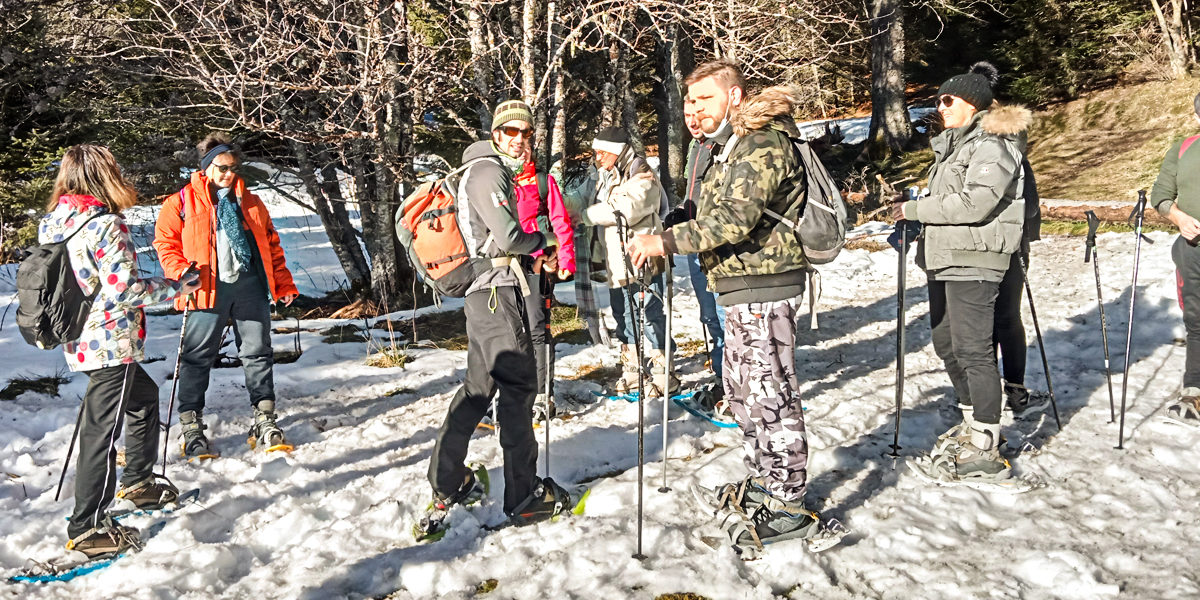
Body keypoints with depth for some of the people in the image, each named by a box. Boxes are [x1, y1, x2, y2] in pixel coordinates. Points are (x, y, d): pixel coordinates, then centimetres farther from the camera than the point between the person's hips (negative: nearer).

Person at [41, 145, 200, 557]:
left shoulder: (52, 223, 7)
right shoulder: (106, 225, -18)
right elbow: (124, 289, -20)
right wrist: (176, 289, -8)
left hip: (80, 341, 9)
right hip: (111, 343, -9)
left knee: (144, 395, 27)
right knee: (102, 431, -2)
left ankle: (137, 483, 38)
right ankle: (87, 530, 6)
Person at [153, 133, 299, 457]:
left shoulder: (251, 203, 18)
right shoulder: (182, 203, 7)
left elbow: (271, 245, 18)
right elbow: (165, 242, 2)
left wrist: (283, 284, 12)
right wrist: (182, 272, -15)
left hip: (250, 285, 3)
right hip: (208, 289, -3)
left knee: (258, 354, 5)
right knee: (198, 357, 1)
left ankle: (264, 423, 13)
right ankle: (191, 428, 11)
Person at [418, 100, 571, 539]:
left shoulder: (495, 172, 22)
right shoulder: (488, 171, -10)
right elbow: (507, 236, -20)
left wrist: (537, 257, 12)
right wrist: (541, 245, -1)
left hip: (482, 290, 10)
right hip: (496, 292, -10)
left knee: (478, 387, 15)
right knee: (518, 386, -5)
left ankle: (447, 486, 22)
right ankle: (524, 496, 2)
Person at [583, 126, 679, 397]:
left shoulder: (642, 177, -11)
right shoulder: (608, 177, 17)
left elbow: (625, 209, -25)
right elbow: (604, 211, 23)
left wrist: (584, 215, -19)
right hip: (617, 263, 9)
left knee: (652, 316, -4)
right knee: (623, 317, 16)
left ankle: (664, 374, 5)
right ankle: (631, 369, 29)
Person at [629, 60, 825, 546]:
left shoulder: (764, 143, -14)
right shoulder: (730, 146, 20)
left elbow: (736, 218, -25)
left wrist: (666, 242, -26)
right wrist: (663, 241, 12)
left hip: (762, 286, -11)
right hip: (742, 287, 11)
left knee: (770, 393, -6)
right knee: (741, 387, 18)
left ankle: (789, 506, 3)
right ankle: (764, 480, 32)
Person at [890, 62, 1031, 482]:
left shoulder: (992, 145, -11)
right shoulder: (954, 144, 19)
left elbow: (975, 203, -23)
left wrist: (916, 209, -16)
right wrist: (917, 218, 9)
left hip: (972, 262, -10)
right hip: (944, 258, 10)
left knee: (972, 349, -9)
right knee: (946, 345, 16)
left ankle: (986, 452, -2)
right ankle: (974, 424, 32)